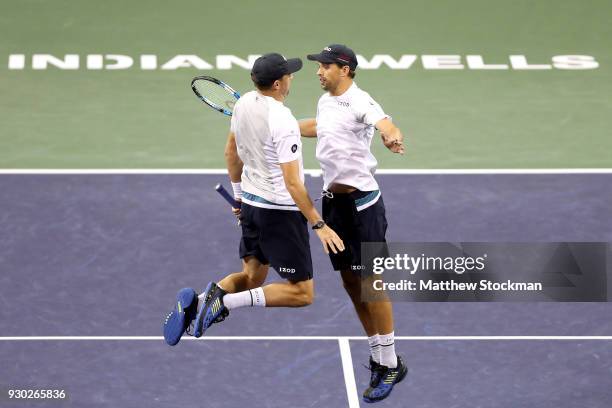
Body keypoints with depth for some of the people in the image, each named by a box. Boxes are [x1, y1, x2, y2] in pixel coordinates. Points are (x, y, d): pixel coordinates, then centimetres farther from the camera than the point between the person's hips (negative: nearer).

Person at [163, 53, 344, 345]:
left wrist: (238, 194, 27)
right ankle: (225, 300, -16)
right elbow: (292, 183, -25)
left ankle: (195, 301, -3)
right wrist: (319, 225, -20)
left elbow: (231, 152, 14)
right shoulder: (283, 123, -24)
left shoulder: (244, 103, 0)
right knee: (302, 294, -2)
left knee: (251, 277, 21)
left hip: (251, 202, 8)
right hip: (282, 211, -8)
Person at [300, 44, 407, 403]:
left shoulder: (359, 102, -15)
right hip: (333, 200, 8)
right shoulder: (326, 102, 11)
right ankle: (379, 355, 22)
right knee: (351, 282, 11)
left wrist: (393, 138, -59)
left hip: (361, 200, -8)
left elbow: (386, 124, -36)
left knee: (370, 282, -8)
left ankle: (391, 366, -1)